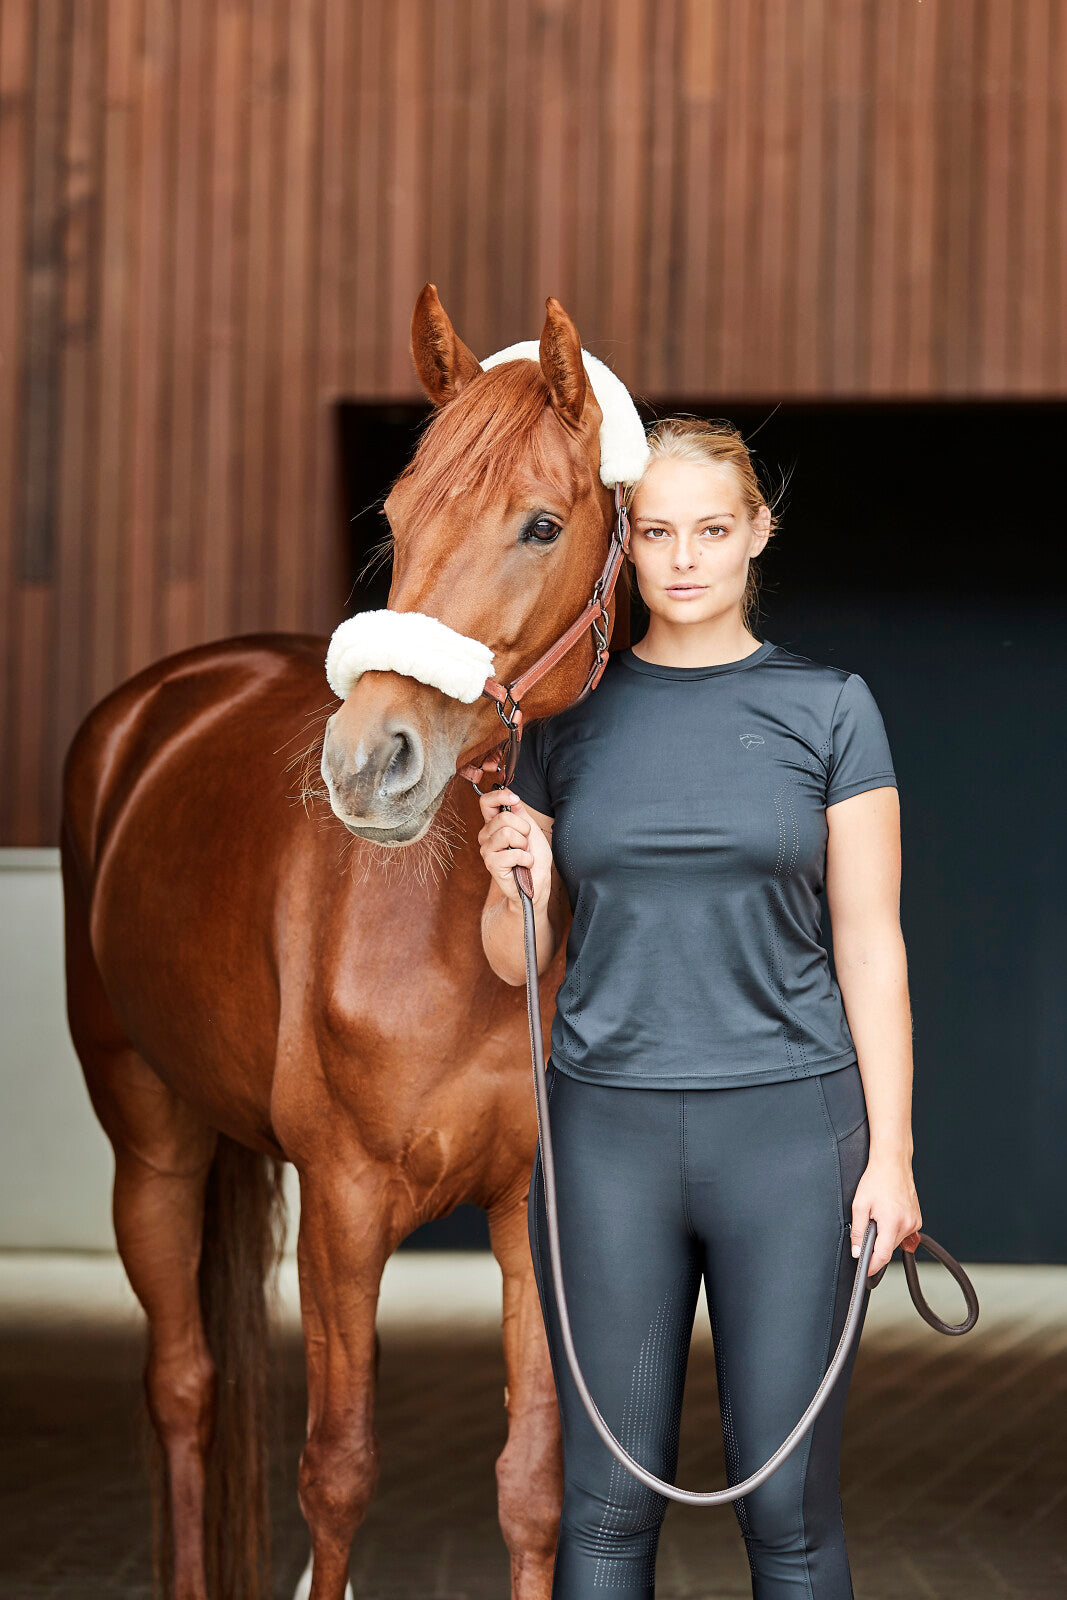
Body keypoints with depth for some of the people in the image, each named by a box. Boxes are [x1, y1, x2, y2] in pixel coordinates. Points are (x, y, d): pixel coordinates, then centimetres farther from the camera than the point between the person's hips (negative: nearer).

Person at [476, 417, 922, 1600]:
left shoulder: (829, 708, 0)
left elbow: (872, 946, 0)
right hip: (608, 1129, 2)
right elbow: (515, 961, 9)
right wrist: (519, 881, -13)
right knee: (608, 1502, 5)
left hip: (790, 1124, -2)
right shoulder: (567, 718, 5)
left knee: (789, 1503, 2)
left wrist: (890, 1156, -6)